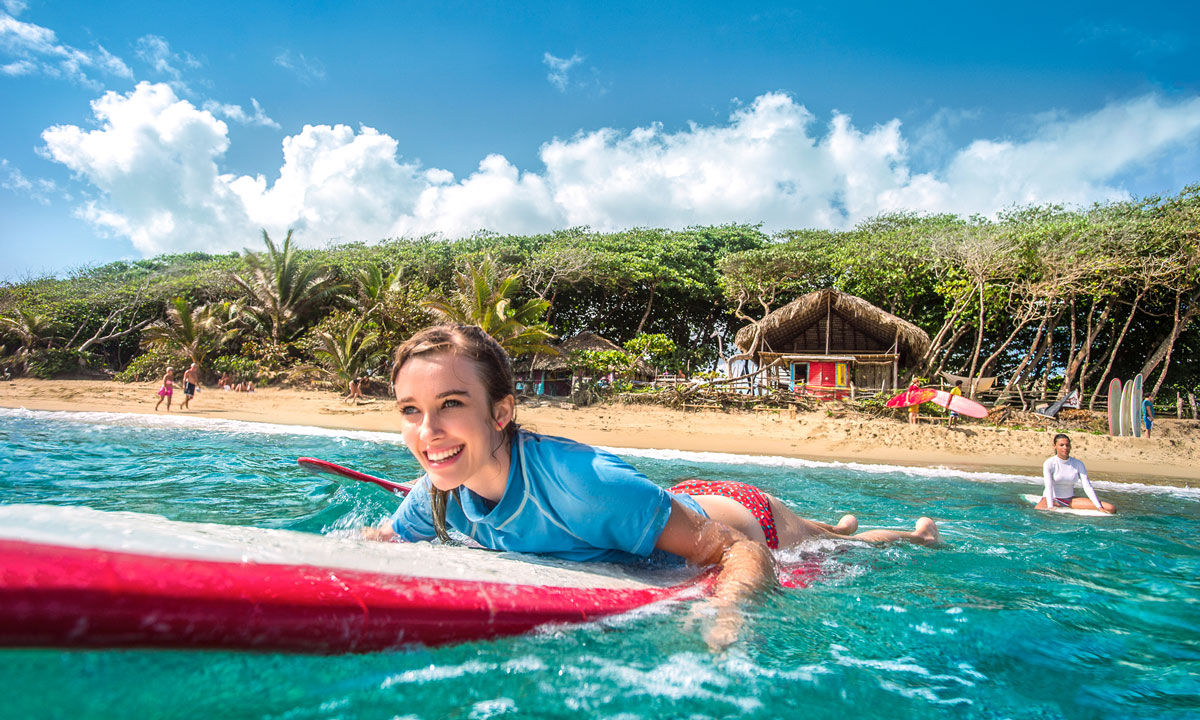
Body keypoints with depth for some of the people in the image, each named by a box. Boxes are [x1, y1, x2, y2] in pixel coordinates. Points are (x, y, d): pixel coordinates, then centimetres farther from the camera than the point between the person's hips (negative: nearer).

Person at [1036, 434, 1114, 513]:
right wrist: (1050, 507, -31)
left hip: (1070, 500, 4)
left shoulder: (1078, 464, 2)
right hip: (1053, 499, -3)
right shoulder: (1049, 463, -10)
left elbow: (1088, 487, -3)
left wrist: (1099, 507, -14)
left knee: (1110, 509, -12)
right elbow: (1048, 487, -19)